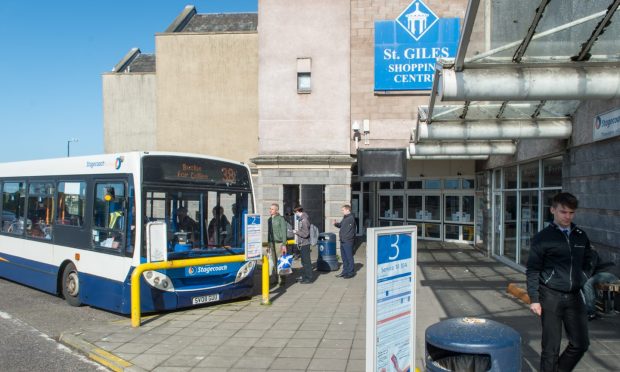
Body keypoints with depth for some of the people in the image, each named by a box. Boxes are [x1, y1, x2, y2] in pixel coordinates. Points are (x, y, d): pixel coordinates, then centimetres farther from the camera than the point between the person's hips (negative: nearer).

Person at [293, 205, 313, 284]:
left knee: (306, 261, -2)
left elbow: (305, 233, -22)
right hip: (302, 243, 10)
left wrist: (296, 232, -13)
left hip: (304, 243, -10)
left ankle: (308, 278, 4)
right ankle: (304, 276, 30)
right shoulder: (301, 219, 10)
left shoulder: (304, 220, -20)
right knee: (304, 261, 19)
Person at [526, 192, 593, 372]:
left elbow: (587, 261, 23)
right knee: (551, 346, 2)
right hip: (551, 296, -5)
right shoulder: (543, 237, -6)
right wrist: (534, 299, -10)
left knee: (581, 343, 7)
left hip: (574, 296, 5)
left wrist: (581, 279, 6)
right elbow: (532, 270, -7)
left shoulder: (581, 236, 8)